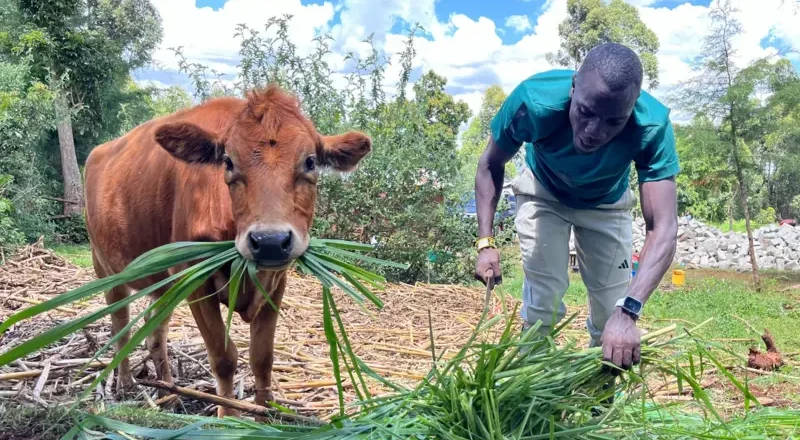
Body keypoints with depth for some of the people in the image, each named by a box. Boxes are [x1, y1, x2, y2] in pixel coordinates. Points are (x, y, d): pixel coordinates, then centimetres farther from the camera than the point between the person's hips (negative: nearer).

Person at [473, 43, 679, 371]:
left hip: (606, 203, 1)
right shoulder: (534, 101, -39)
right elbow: (490, 165, -20)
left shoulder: (652, 127, -39)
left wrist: (627, 310, -58)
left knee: (612, 309, 1)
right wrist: (486, 242, -30)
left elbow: (663, 228, -43)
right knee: (543, 299, -12)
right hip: (544, 194, -1)